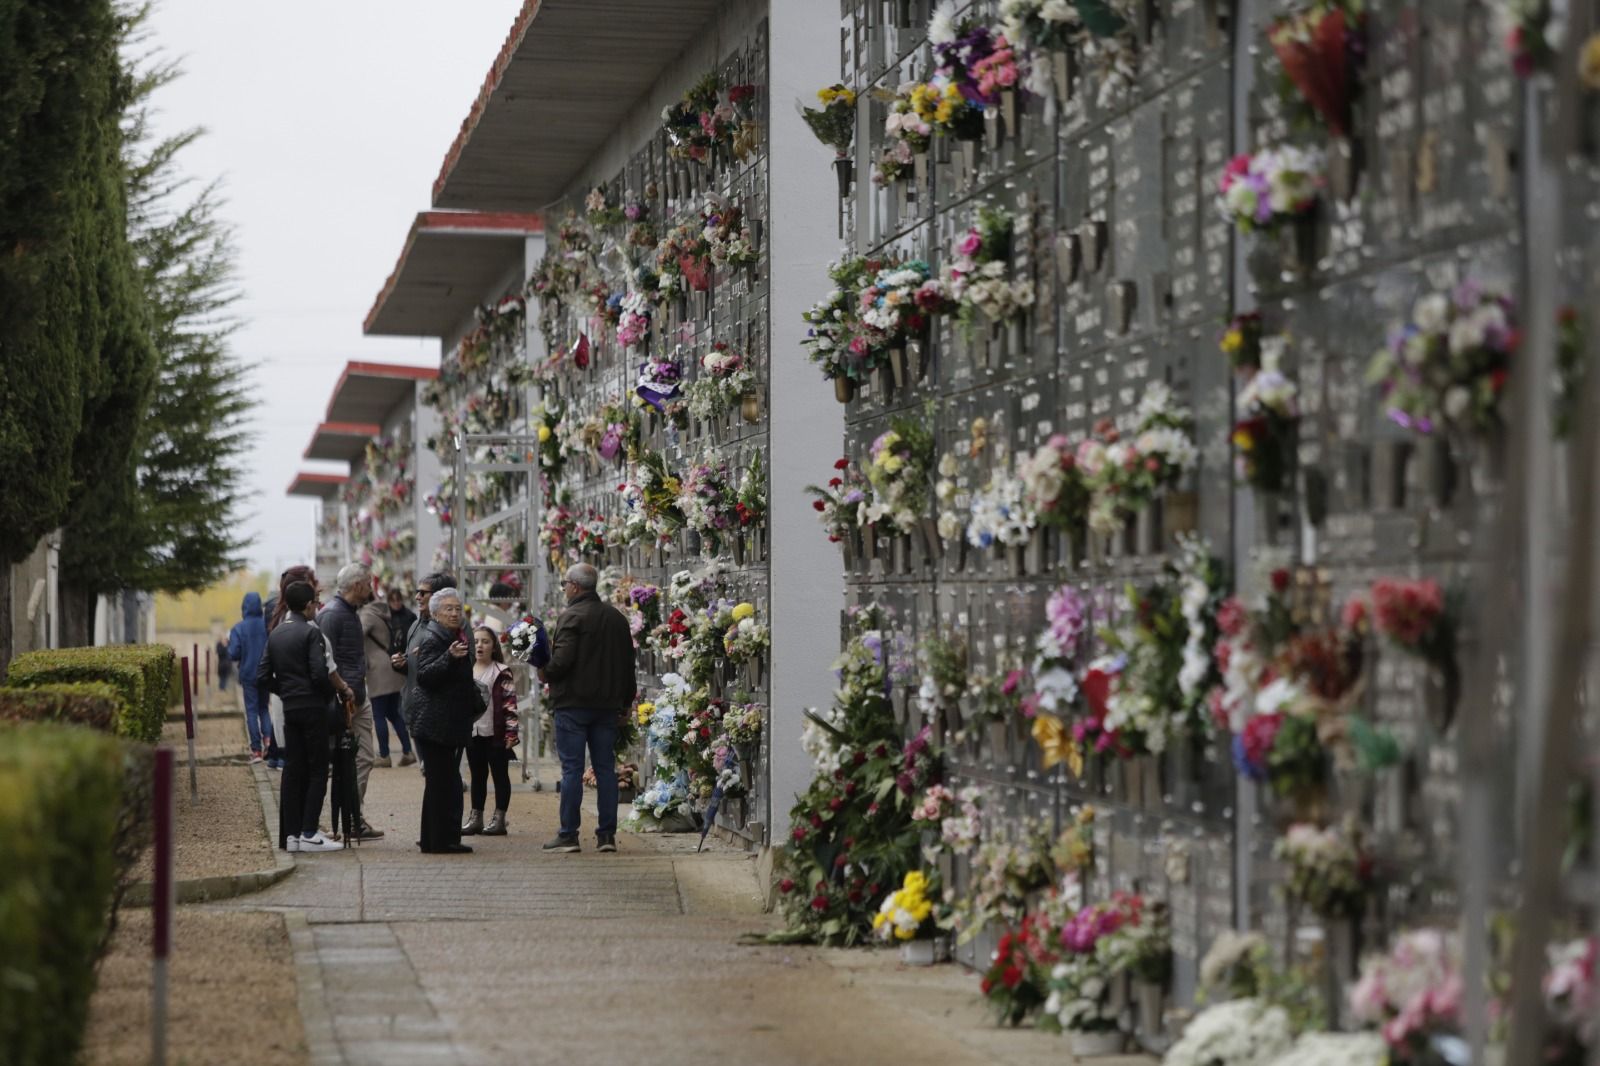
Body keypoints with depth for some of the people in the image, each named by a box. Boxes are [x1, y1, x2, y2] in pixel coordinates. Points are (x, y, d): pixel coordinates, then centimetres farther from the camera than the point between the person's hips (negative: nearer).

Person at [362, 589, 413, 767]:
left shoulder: (368, 615, -13)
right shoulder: (383, 612, 14)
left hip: (379, 670, -8)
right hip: (392, 669, 8)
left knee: (379, 715, -2)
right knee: (393, 713, 14)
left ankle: (384, 756, -1)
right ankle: (407, 752, 10)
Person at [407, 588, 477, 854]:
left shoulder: (454, 637, 18)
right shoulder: (432, 639, -13)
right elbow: (424, 675, -24)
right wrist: (450, 657, -35)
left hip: (448, 721, 10)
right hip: (434, 722, -10)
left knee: (439, 780, 13)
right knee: (442, 780, -11)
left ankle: (433, 839, 18)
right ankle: (440, 840, -11)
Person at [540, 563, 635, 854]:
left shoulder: (571, 617, -11)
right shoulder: (617, 618, 12)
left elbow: (562, 659, -21)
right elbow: (628, 663, 16)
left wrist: (545, 673, -1)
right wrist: (625, 702, 22)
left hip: (573, 704, -6)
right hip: (607, 704, 6)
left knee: (572, 769, -3)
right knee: (605, 768, 8)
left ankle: (568, 835, -3)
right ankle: (607, 834, 7)